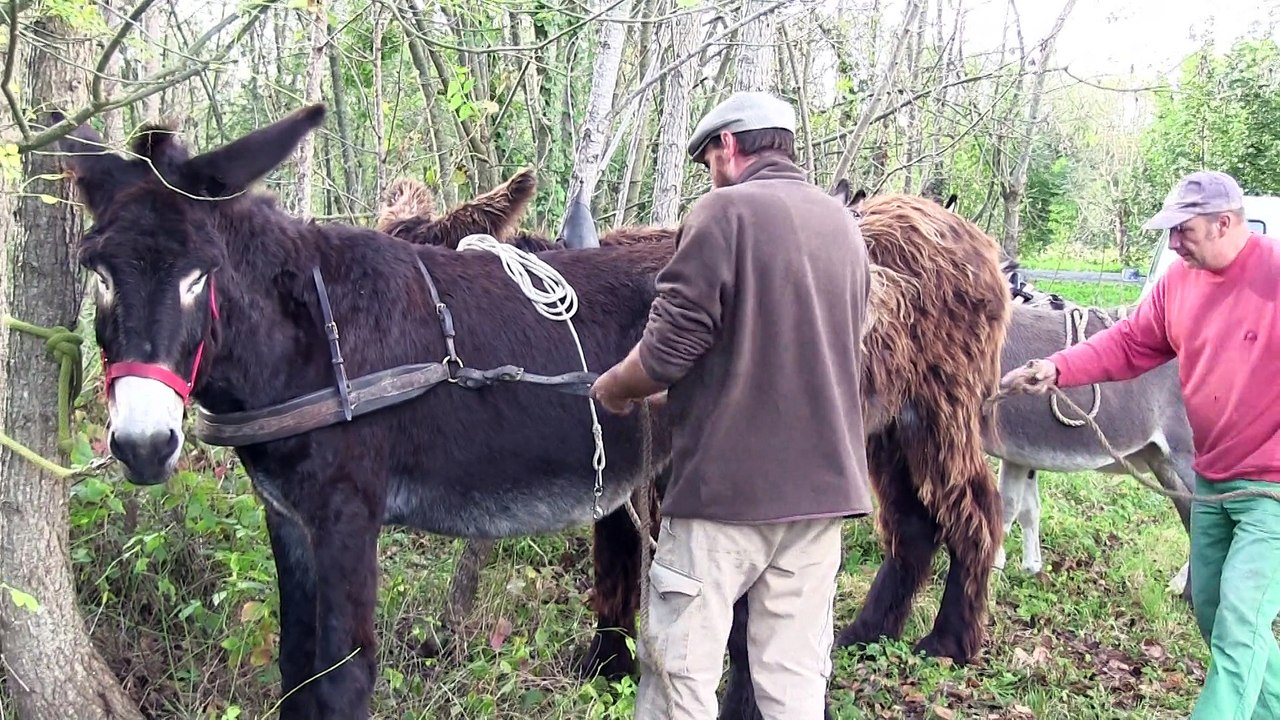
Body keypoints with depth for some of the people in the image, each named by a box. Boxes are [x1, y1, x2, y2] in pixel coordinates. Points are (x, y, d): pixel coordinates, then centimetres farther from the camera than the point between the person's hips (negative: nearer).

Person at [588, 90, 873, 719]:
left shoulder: (726, 210, -8)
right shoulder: (844, 224, 14)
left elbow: (668, 349, -14)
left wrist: (610, 389, 7)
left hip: (728, 482, -7)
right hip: (823, 482, 7)